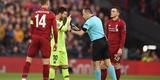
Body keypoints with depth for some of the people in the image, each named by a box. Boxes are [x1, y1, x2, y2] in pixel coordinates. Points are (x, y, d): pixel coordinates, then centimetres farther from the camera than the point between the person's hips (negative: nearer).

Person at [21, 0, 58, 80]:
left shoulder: (34, 13, 8)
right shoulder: (51, 14, 0)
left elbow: (31, 29, 12)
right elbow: (55, 29, -3)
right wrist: (56, 42, 5)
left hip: (35, 38, 3)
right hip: (45, 39, -3)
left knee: (29, 59, 7)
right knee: (46, 61, 1)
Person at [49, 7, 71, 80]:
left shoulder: (61, 22, 14)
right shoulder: (55, 22, -15)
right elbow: (64, 29, -27)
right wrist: (68, 21, -11)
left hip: (62, 48, 9)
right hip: (56, 48, -9)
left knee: (65, 65, 7)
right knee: (54, 65, -8)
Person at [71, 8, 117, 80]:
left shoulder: (89, 21, -10)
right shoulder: (97, 19, 17)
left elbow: (81, 33, -14)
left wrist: (71, 31, 0)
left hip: (97, 43, -8)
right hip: (103, 41, 8)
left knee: (96, 65, -2)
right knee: (108, 63, 4)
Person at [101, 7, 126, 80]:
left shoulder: (121, 23, -5)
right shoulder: (108, 22, 11)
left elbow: (123, 36, -8)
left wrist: (121, 48, -14)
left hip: (116, 48, -5)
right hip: (108, 47, 5)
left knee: (116, 66, 1)